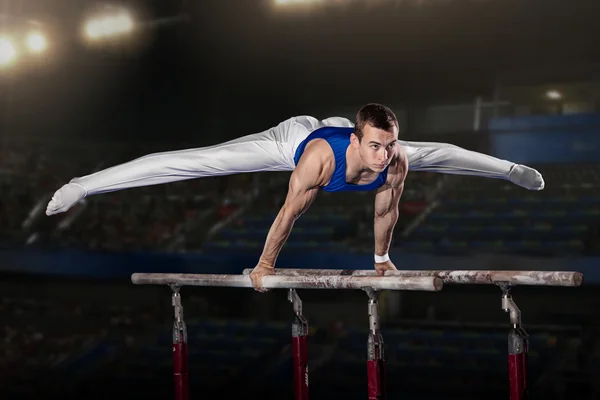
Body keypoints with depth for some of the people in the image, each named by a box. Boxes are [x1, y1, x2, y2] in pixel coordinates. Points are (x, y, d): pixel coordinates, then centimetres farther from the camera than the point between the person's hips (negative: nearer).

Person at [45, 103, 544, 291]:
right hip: (293, 137, -4)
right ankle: (83, 186, -10)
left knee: (436, 154, 18)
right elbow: (289, 213, -33)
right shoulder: (319, 157, -46)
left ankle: (510, 168, 47)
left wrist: (381, 256, 0)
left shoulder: (395, 160, -34)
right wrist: (265, 264, -20)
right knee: (196, 161, -13)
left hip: (334, 127, 5)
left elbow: (387, 210, -14)